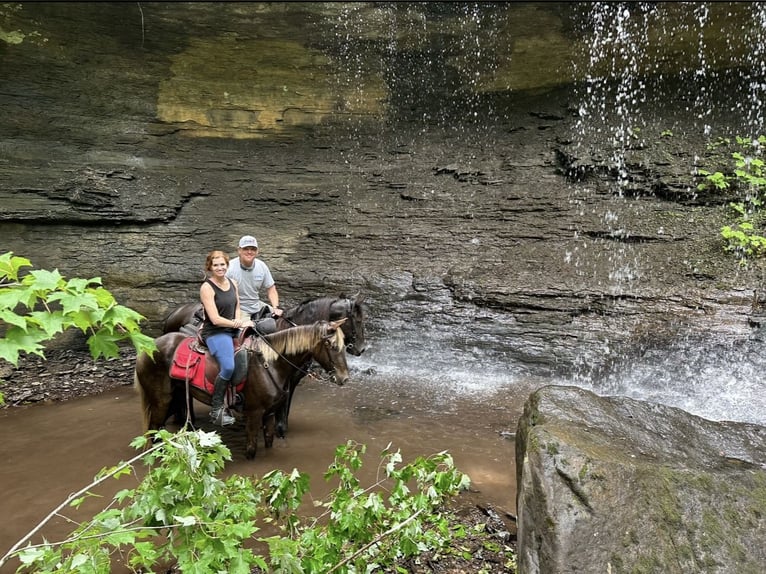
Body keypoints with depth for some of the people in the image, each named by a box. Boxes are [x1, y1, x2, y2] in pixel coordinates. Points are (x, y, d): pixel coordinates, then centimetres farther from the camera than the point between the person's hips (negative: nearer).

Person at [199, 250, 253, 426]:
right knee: (228, 367, -27)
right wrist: (239, 324, -16)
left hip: (233, 330, 8)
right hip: (215, 333, -8)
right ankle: (216, 410, -11)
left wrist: (239, 320, -1)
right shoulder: (207, 288, -12)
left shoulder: (233, 283, 8)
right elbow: (215, 319, -17)